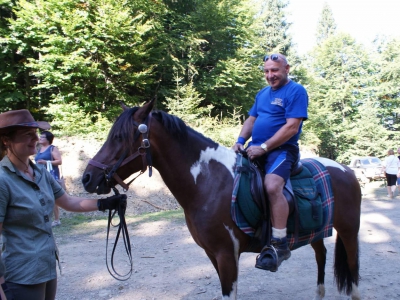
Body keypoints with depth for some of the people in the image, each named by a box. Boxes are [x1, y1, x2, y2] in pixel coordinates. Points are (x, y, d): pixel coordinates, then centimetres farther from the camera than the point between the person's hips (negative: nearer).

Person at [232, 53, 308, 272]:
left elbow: (292, 126, -15)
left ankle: (280, 244, -25)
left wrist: (263, 147, -20)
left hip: (281, 149, -8)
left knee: (272, 186, -34)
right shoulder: (262, 93, 20)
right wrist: (240, 141, 1)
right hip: (256, 149, 8)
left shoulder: (296, 91, -5)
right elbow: (251, 119, 21)